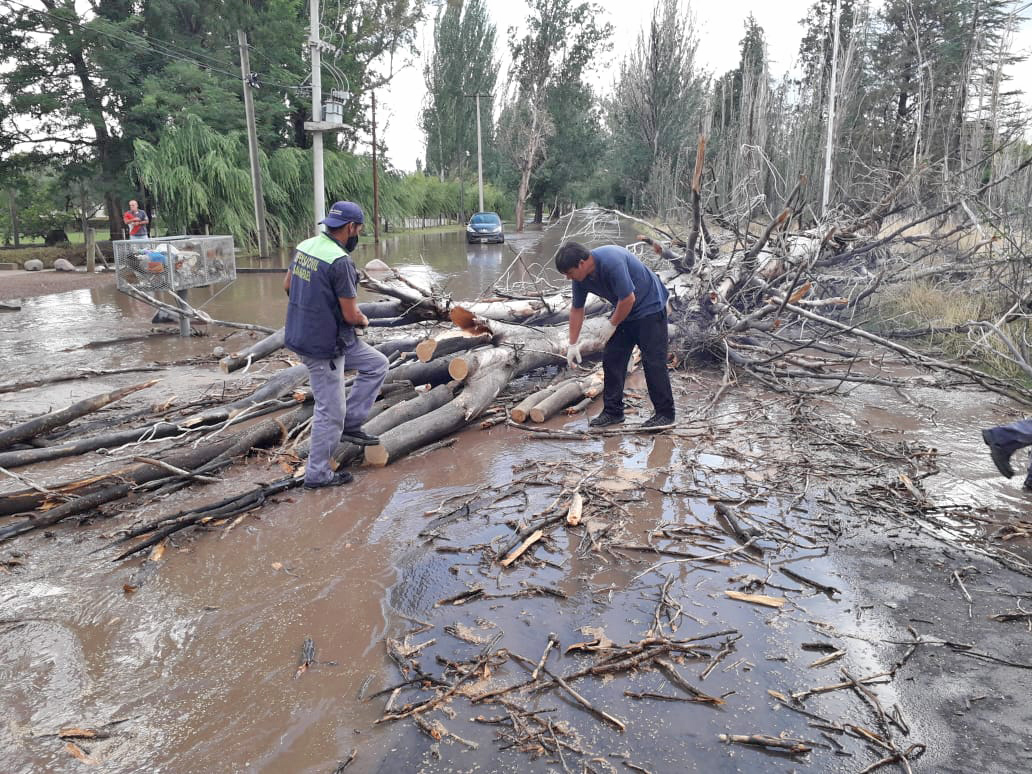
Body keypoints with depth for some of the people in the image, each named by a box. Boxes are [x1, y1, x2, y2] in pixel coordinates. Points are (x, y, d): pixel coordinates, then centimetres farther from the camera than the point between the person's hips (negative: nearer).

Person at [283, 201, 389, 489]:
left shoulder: (305, 246, 3)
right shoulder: (340, 261, -24)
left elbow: (288, 285, 17)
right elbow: (351, 315, -20)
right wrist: (364, 320, 2)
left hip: (304, 333, 9)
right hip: (323, 346, -9)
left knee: (377, 365, 19)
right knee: (330, 412, 4)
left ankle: (350, 424, 21)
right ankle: (317, 474, 18)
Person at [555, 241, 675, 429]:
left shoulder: (612, 262, -33)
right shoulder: (581, 276, -7)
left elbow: (628, 298, -29)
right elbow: (577, 309, 4)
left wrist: (612, 325, -14)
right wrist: (572, 344, 4)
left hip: (649, 306, -8)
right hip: (624, 311, 8)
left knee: (653, 361, -8)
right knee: (611, 359, 4)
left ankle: (665, 413, 1)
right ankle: (613, 411, 11)